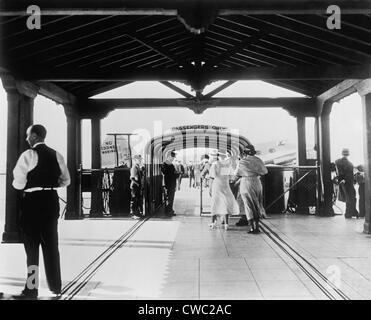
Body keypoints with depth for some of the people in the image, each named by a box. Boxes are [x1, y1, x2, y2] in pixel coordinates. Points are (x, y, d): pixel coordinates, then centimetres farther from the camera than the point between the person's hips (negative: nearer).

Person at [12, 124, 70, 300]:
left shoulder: (28, 155, -10)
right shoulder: (56, 155, 7)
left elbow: (19, 183, -13)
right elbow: (65, 180, 11)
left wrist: (18, 184, 8)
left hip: (33, 201, -5)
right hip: (52, 201, 5)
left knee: (31, 245, 4)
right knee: (51, 244, 15)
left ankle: (31, 289, 9)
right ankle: (55, 286, 25)